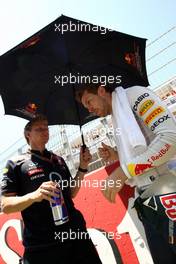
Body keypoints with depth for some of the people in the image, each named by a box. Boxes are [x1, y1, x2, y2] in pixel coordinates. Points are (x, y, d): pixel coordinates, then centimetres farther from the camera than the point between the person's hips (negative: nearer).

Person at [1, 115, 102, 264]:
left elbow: (71, 193, 13)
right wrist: (34, 195, -26)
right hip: (42, 246, -4)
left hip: (76, 234, 5)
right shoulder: (16, 164, -2)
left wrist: (83, 167, 1)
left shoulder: (59, 160, 12)